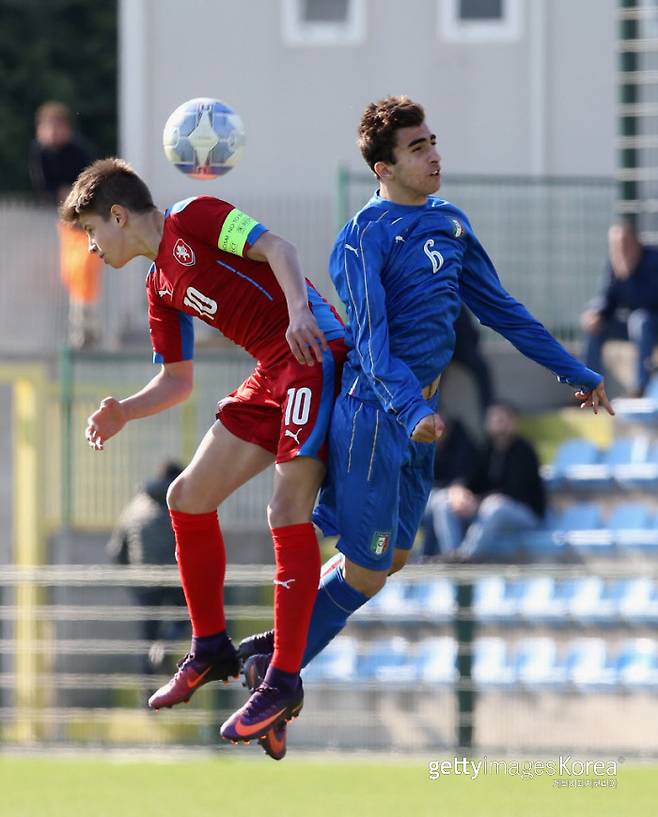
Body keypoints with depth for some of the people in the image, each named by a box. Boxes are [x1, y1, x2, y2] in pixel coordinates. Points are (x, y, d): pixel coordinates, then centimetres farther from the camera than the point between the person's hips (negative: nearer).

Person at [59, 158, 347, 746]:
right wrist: (123, 412, 6)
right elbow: (177, 381, 23)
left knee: (288, 509, -18)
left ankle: (285, 681, -16)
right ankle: (211, 651, 22)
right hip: (270, 373, 10)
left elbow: (277, 248, -16)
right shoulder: (161, 287, 19)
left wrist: (298, 310, -32)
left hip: (314, 352, -10)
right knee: (189, 496, 10)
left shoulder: (194, 218, -5)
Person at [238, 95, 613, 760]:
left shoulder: (449, 223, 9)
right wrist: (409, 410, -40)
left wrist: (573, 372, 19)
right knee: (367, 569, -5)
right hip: (375, 409, -8)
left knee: (393, 556, 14)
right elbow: (369, 334, -24)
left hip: (421, 413, 8)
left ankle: (278, 644, 25)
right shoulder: (366, 237, -14)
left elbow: (498, 306, 18)